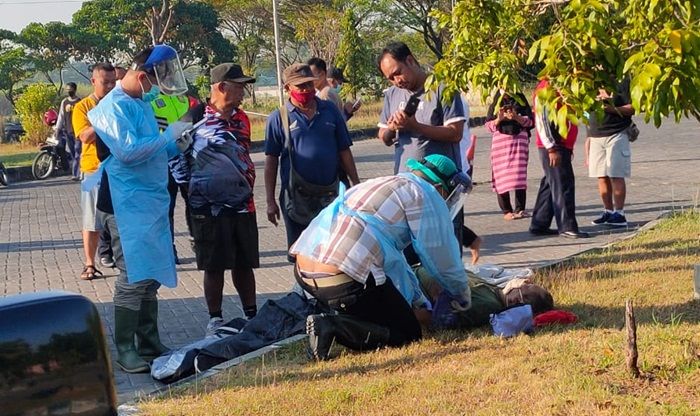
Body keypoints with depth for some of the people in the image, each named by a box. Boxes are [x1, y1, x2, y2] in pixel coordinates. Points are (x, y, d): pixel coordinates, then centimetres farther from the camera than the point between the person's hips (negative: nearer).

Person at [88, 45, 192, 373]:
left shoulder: (142, 104, 16)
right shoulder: (113, 107, -12)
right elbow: (127, 151, -23)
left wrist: (175, 147, 6)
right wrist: (167, 136, -14)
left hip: (153, 201, 9)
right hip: (129, 204, -9)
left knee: (151, 276, 12)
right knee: (134, 277, -9)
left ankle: (150, 344, 20)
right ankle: (124, 349, -1)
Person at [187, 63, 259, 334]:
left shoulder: (241, 119, 12)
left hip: (242, 205, 6)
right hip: (210, 207, -6)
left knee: (244, 264, 12)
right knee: (214, 266, 2)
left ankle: (251, 314, 22)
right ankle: (215, 319, 12)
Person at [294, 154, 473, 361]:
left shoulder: (384, 183, 31)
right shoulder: (427, 196, 4)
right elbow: (444, 260, 7)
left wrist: (420, 303, 42)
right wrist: (463, 299, 27)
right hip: (347, 279, -9)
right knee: (408, 334, 6)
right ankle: (333, 326, -12)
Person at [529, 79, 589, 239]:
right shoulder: (545, 89, -13)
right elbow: (541, 121, -18)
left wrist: (568, 147, 21)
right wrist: (552, 148, -21)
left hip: (562, 146, 10)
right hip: (552, 148, -10)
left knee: (550, 185, 12)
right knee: (562, 185, -9)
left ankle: (539, 225, 18)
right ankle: (567, 227, -6)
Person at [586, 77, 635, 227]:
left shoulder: (622, 81, -3)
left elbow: (632, 108, -9)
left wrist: (611, 108, -19)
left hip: (616, 135, -6)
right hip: (595, 137, 6)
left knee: (616, 176, -7)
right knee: (602, 177, 7)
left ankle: (619, 214, -4)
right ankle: (608, 212, 14)